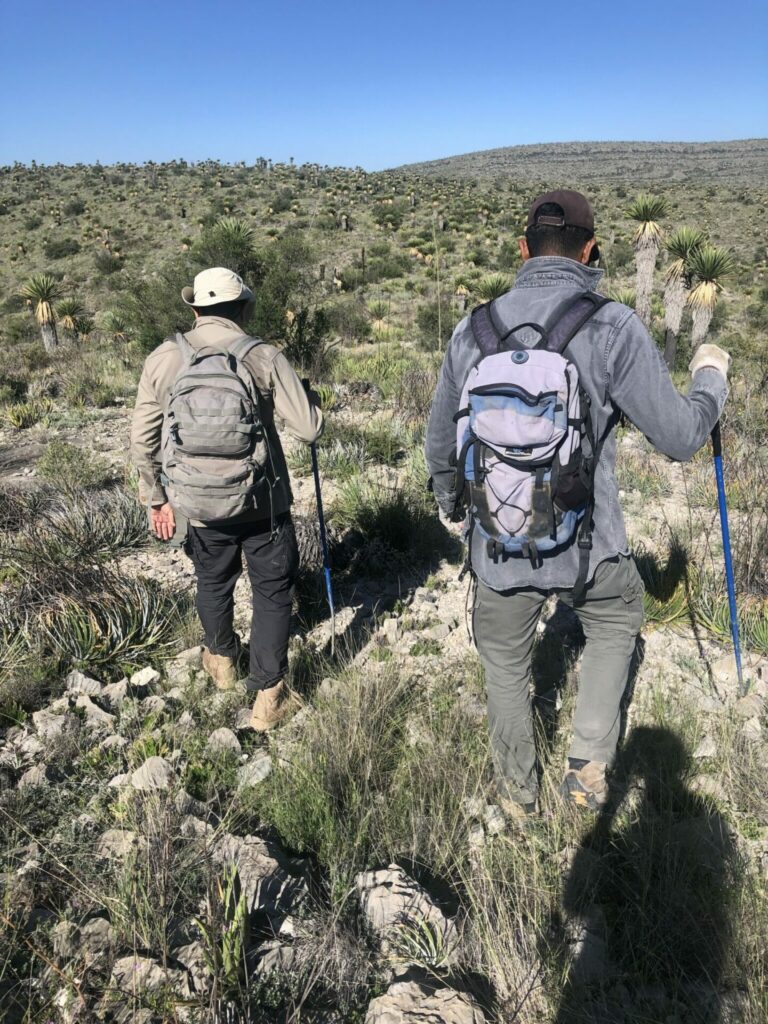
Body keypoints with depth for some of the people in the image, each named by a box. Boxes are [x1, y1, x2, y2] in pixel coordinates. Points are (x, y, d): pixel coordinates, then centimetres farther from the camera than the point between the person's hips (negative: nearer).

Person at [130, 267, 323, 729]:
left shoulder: (163, 359, -4)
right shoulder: (264, 357, -11)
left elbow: (143, 441, 1)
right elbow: (309, 429, -11)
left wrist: (156, 499, 12)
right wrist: (311, 400, 11)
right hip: (263, 502, -2)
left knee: (213, 583, 24)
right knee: (272, 590, 11)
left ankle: (223, 661, 47)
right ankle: (268, 694, 14)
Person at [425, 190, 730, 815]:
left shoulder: (473, 329, -2)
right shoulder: (612, 326, -14)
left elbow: (441, 444, 8)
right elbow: (680, 437, -8)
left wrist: (451, 505, 27)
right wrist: (711, 376, 13)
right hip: (587, 547, -2)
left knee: (505, 661, 23)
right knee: (617, 621, 30)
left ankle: (517, 790, 42)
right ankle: (590, 764, 29)